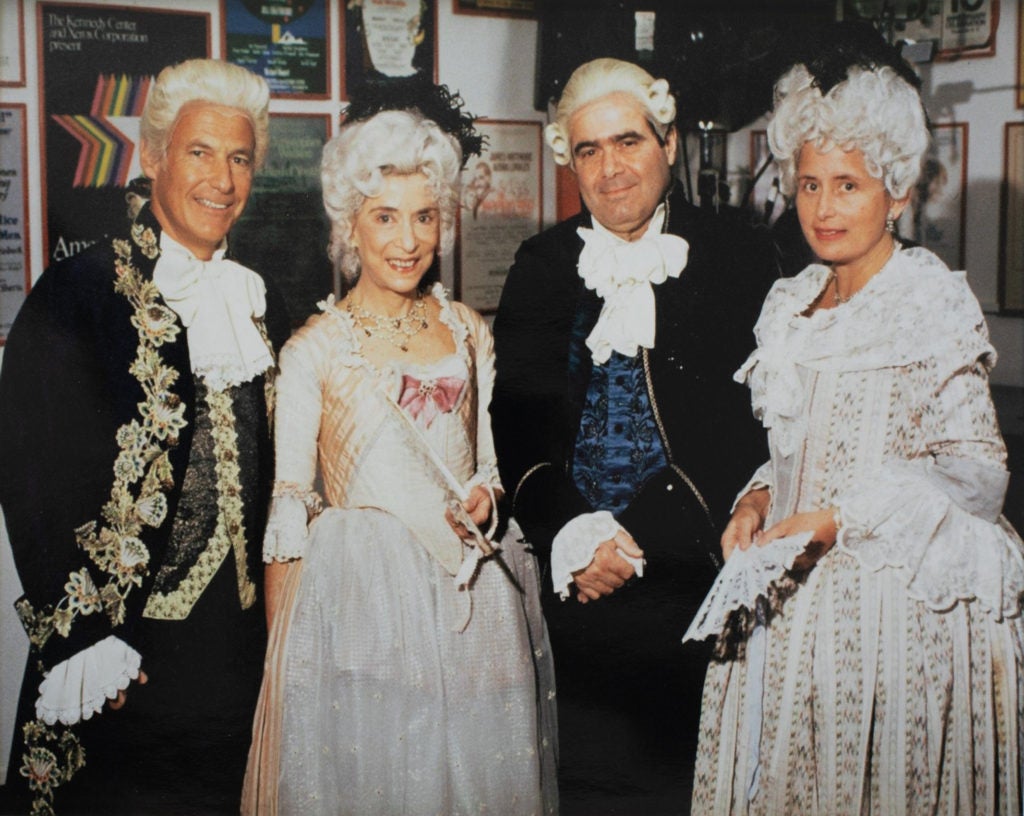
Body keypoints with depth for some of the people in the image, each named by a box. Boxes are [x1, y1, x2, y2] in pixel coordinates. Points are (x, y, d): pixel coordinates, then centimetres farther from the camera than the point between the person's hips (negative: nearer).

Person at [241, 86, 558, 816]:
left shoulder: (468, 332, 7)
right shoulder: (315, 348, -4)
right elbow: (289, 510, -1)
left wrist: (483, 497, -5)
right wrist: (284, 653, -3)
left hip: (474, 598, 4)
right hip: (356, 596, -3)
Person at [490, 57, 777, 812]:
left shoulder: (736, 259, 1)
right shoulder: (543, 264, 9)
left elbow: (746, 423, -6)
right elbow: (517, 418, 3)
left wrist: (639, 535, -12)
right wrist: (571, 535, -13)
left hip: (694, 574, -2)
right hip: (571, 579, 2)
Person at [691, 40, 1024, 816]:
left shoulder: (933, 304, -8)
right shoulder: (790, 306, 11)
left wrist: (834, 521, -19)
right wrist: (758, 499, 0)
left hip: (901, 603, -6)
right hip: (793, 599, 6)